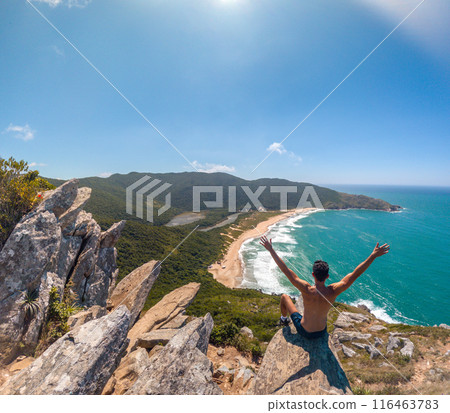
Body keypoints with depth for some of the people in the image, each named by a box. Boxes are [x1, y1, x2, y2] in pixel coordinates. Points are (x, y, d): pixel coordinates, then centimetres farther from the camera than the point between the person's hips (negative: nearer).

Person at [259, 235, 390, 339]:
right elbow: (355, 273, -23)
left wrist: (271, 250, -29)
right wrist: (374, 255, -19)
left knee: (285, 297, 17)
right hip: (321, 332, 3)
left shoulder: (307, 290, -33)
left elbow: (286, 270, -33)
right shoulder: (333, 291, -27)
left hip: (303, 331, -2)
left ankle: (284, 319, 44)